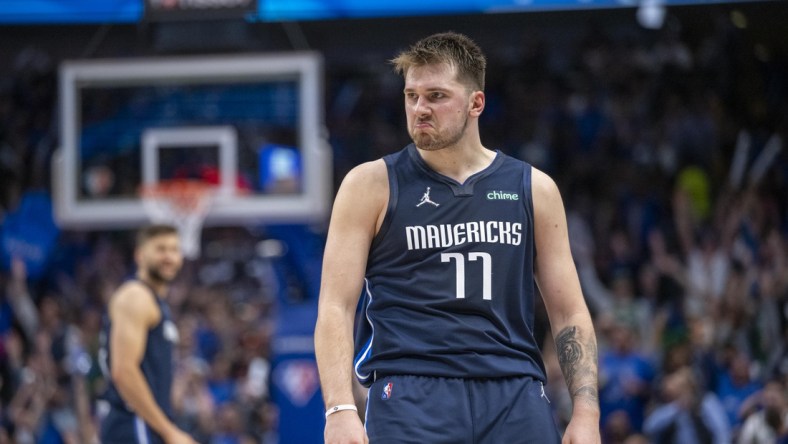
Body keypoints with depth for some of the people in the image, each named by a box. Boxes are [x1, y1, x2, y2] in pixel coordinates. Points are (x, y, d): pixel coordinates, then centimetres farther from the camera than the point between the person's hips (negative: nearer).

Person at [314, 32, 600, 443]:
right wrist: (340, 410, -14)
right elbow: (335, 308, 0)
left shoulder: (533, 190, 12)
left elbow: (569, 313, 14)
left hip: (515, 395, 3)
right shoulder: (372, 185, 5)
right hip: (410, 391, -3)